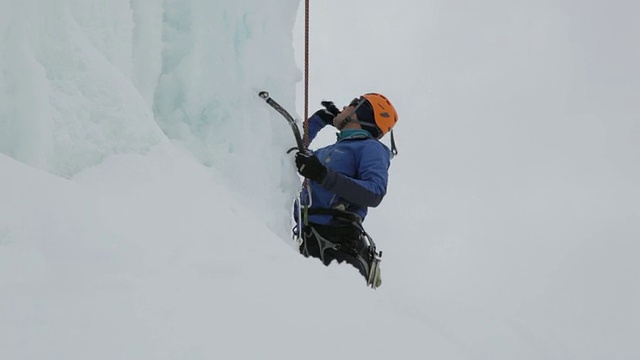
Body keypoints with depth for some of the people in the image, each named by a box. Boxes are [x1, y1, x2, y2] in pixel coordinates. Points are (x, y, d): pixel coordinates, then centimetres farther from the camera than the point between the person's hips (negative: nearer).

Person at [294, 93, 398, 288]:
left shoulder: (371, 147, 8)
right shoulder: (327, 152, 30)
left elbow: (375, 193, -10)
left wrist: (323, 175, -17)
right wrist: (319, 119, 46)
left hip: (339, 241, -6)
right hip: (307, 239, 6)